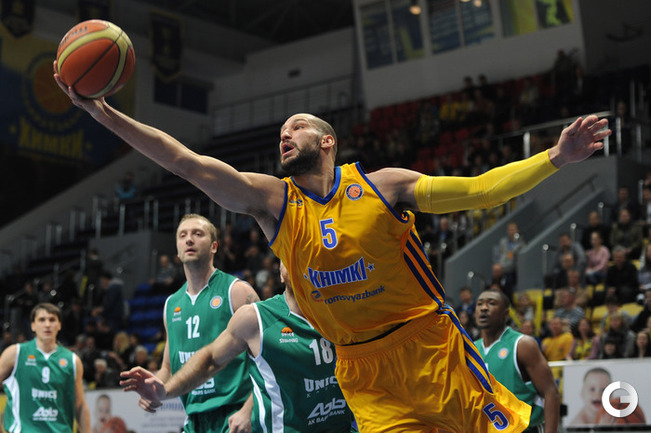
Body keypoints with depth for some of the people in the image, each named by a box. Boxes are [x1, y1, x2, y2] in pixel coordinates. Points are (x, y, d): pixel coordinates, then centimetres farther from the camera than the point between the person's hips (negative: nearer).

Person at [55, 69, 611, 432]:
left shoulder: (380, 185, -3)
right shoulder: (272, 201, 2)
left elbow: (477, 191, -5)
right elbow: (186, 162, -5)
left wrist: (556, 157, -13)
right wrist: (104, 113, -11)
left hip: (430, 342, -2)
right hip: (361, 368, 2)